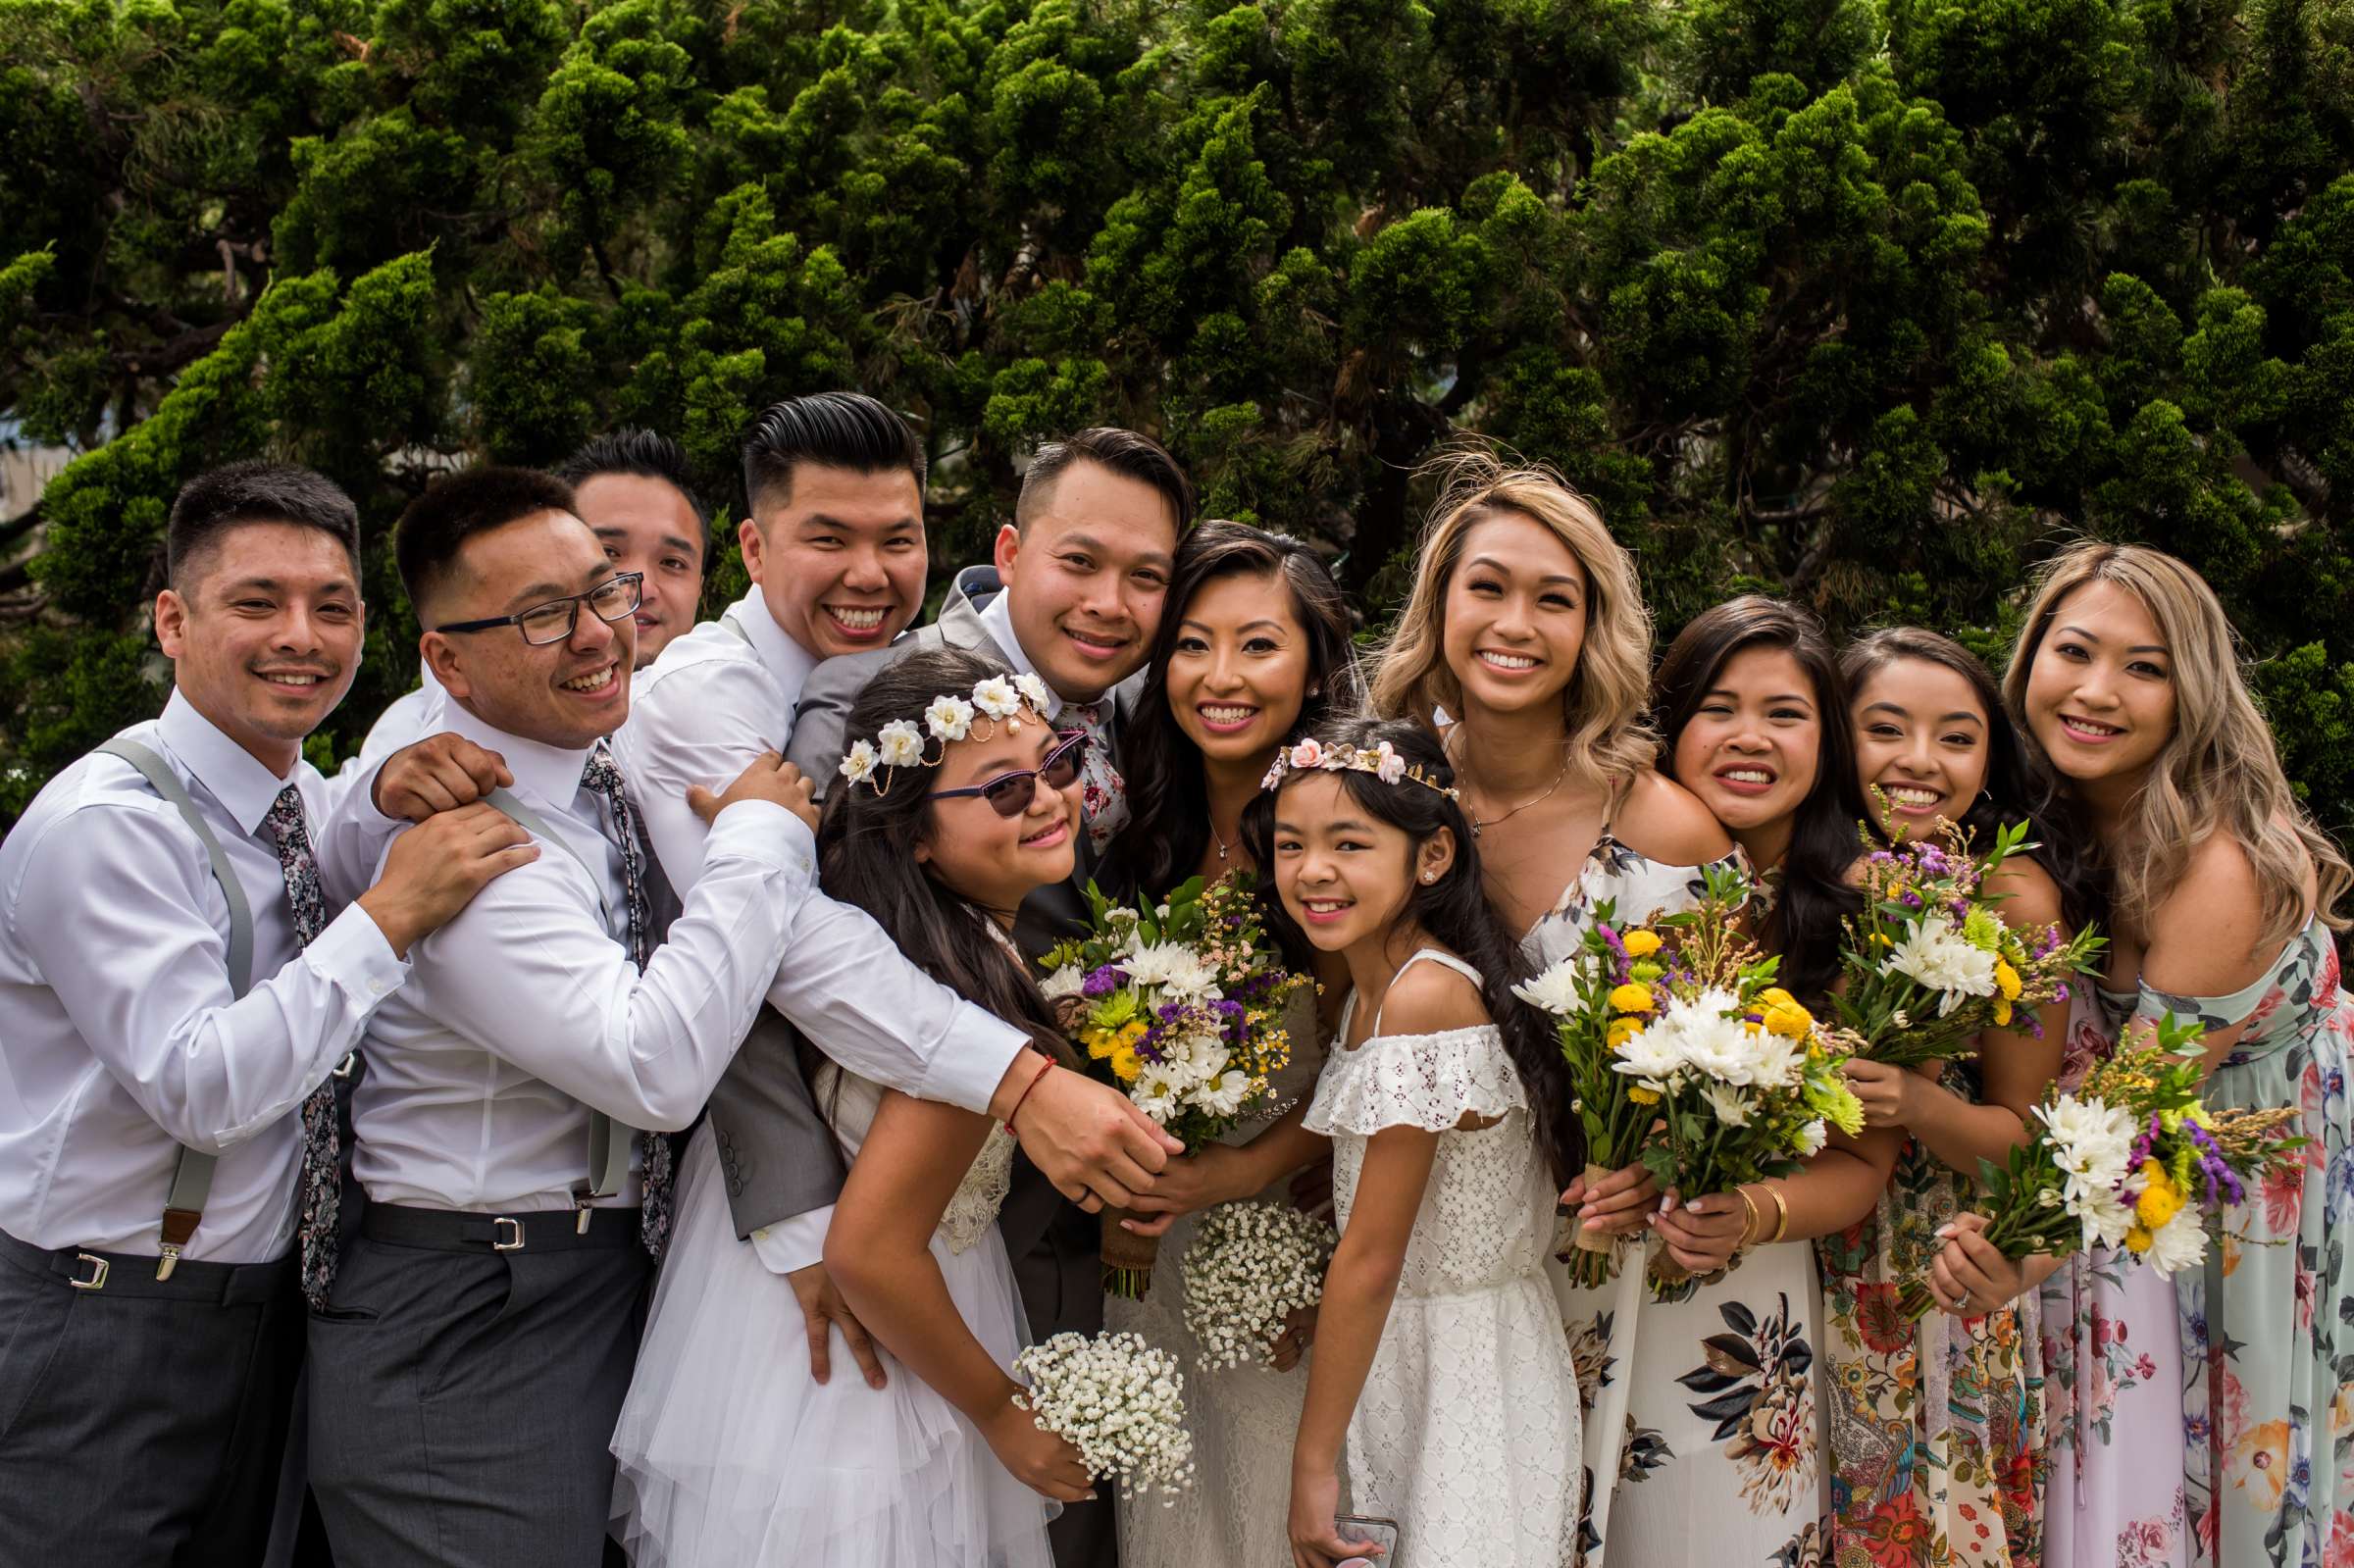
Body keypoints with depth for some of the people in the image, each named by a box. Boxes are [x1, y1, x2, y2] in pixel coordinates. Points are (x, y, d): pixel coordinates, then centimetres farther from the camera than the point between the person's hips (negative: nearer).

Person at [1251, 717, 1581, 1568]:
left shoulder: (1424, 996, -23)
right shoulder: (1369, 990, 6)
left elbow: (1372, 1257, -20)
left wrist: (1314, 1460, -15)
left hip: (1464, 1376, -9)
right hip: (1400, 1353, 9)